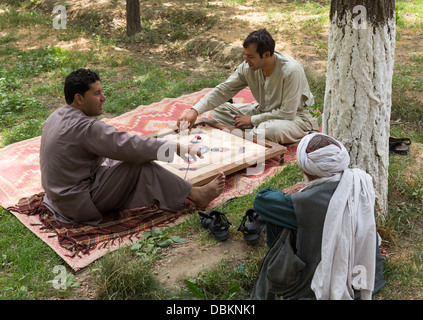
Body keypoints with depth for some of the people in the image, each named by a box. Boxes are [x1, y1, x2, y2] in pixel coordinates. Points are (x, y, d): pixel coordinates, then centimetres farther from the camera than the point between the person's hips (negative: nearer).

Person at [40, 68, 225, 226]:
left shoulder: (56, 117, 5)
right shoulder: (84, 127, -25)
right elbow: (129, 145, -27)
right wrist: (177, 148, -21)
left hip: (60, 195, 10)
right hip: (80, 204, -10)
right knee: (140, 166, -15)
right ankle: (195, 195, -5)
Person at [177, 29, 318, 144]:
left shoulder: (291, 70, -30)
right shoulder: (248, 67, -13)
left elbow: (287, 113, -28)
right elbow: (223, 90, -9)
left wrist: (252, 120, -21)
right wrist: (195, 110, -22)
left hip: (294, 116, -6)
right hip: (263, 111, 7)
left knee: (274, 129, -43)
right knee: (218, 111, -4)